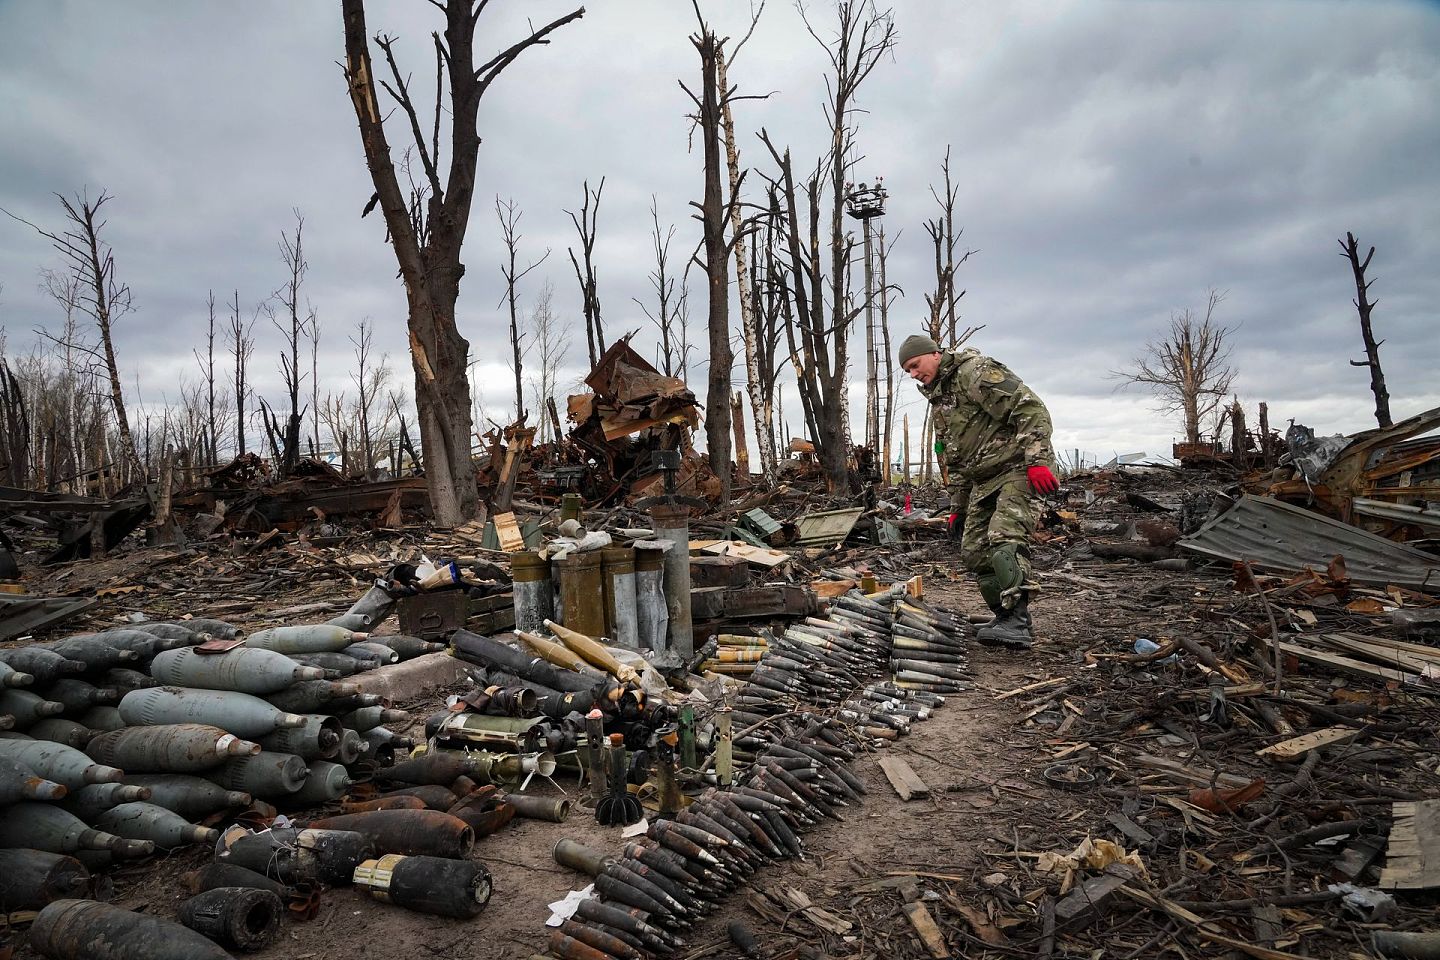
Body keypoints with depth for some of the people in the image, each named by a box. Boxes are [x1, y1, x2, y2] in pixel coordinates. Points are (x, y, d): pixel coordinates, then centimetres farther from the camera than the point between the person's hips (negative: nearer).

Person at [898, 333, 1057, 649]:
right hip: (983, 481, 10)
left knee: (1004, 537, -26)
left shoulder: (975, 371, -9)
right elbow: (956, 461, 26)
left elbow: (1030, 408, -19)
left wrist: (1036, 460, -28)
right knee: (974, 550, 4)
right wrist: (957, 507, 22)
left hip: (1016, 467, -10)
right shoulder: (938, 401, 21)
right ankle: (1006, 618, 13)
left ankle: (1019, 620, -27)